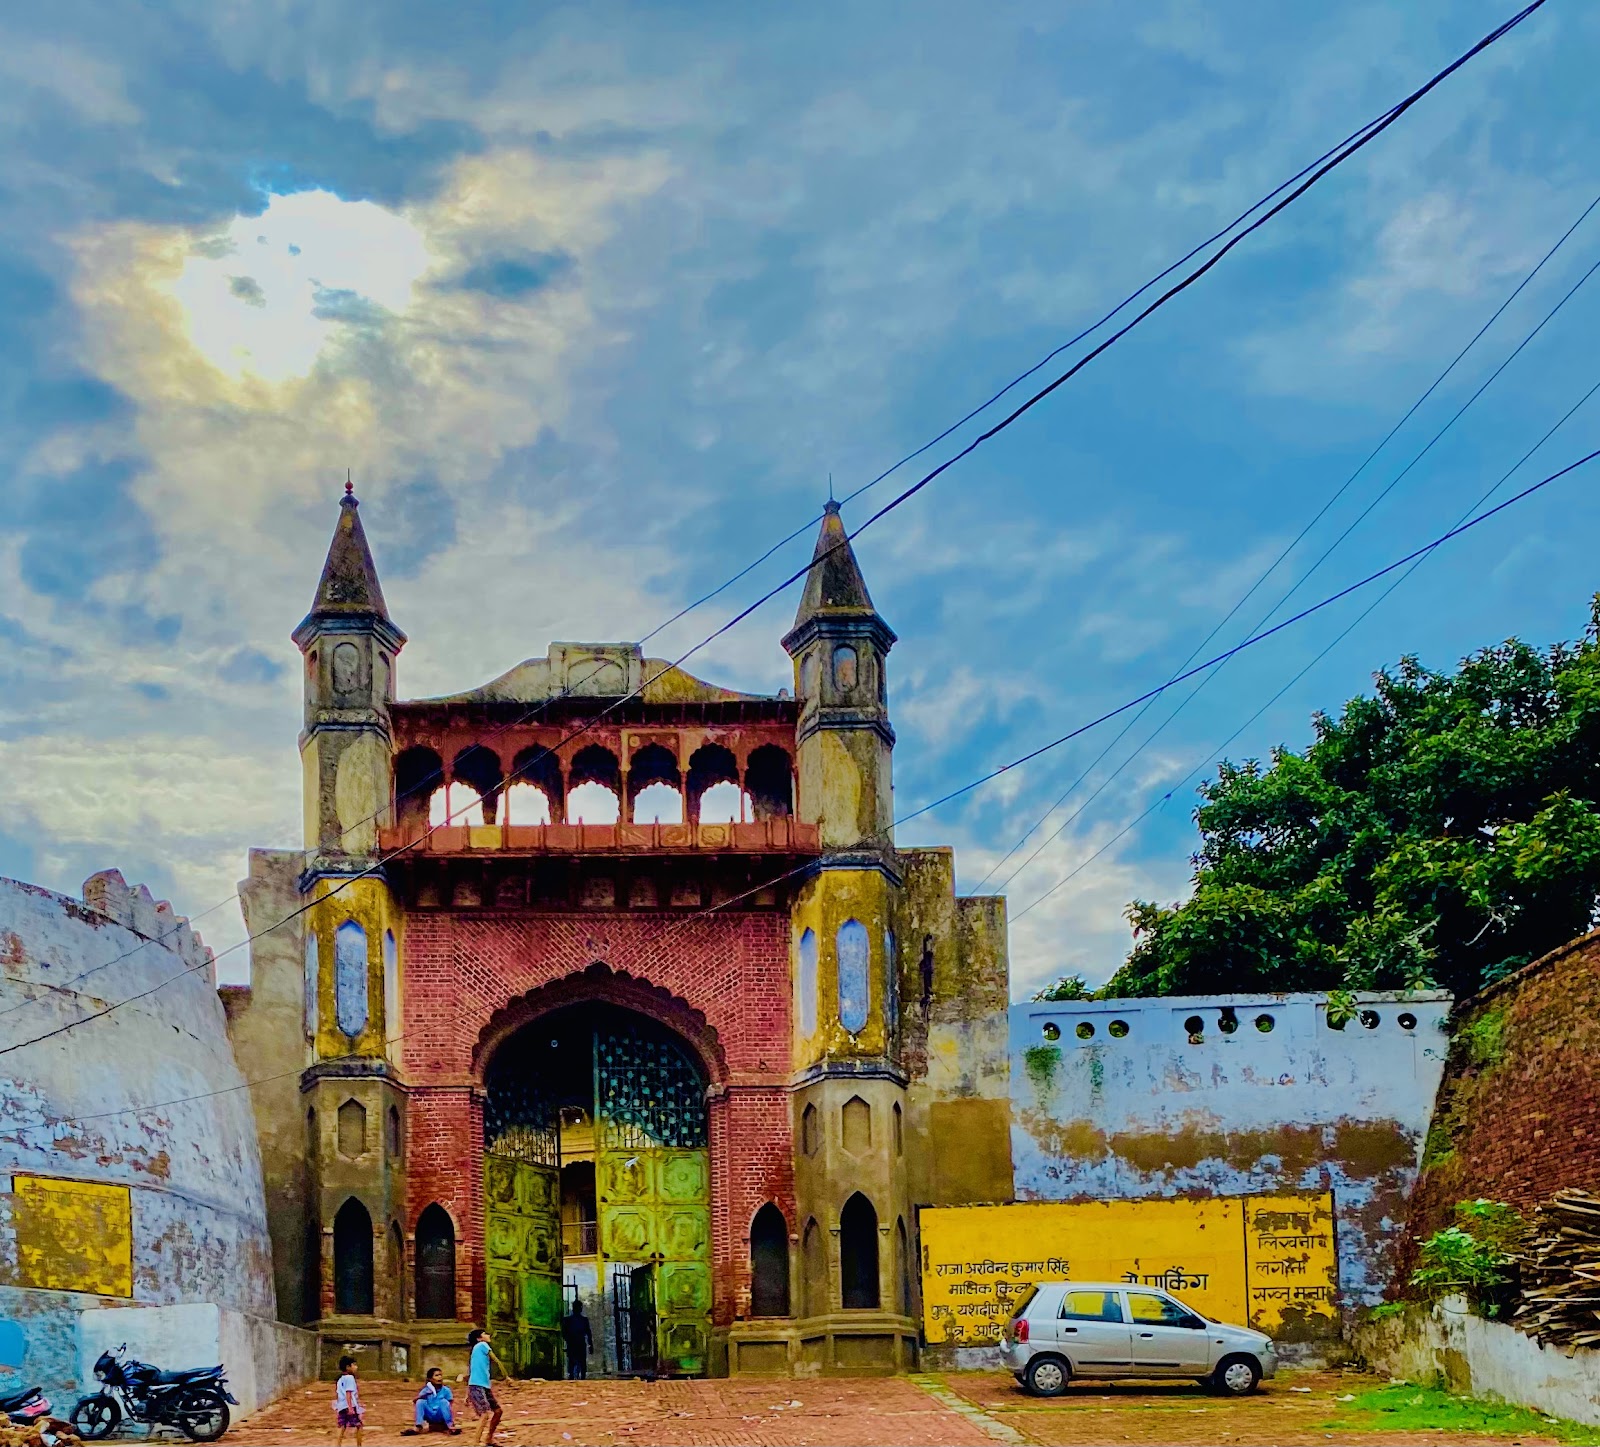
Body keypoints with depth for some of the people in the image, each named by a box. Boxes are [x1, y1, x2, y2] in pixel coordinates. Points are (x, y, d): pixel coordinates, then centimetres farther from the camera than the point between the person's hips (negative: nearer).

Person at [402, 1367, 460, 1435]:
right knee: (420, 1401, -21)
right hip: (429, 1416, 1)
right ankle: (418, 1427, -27)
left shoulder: (446, 1390, -3)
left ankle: (450, 1425, -31)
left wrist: (453, 1420, -18)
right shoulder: (426, 1391, 0)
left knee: (444, 1401, -27)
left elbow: (451, 1406, -6)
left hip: (440, 1417, -1)